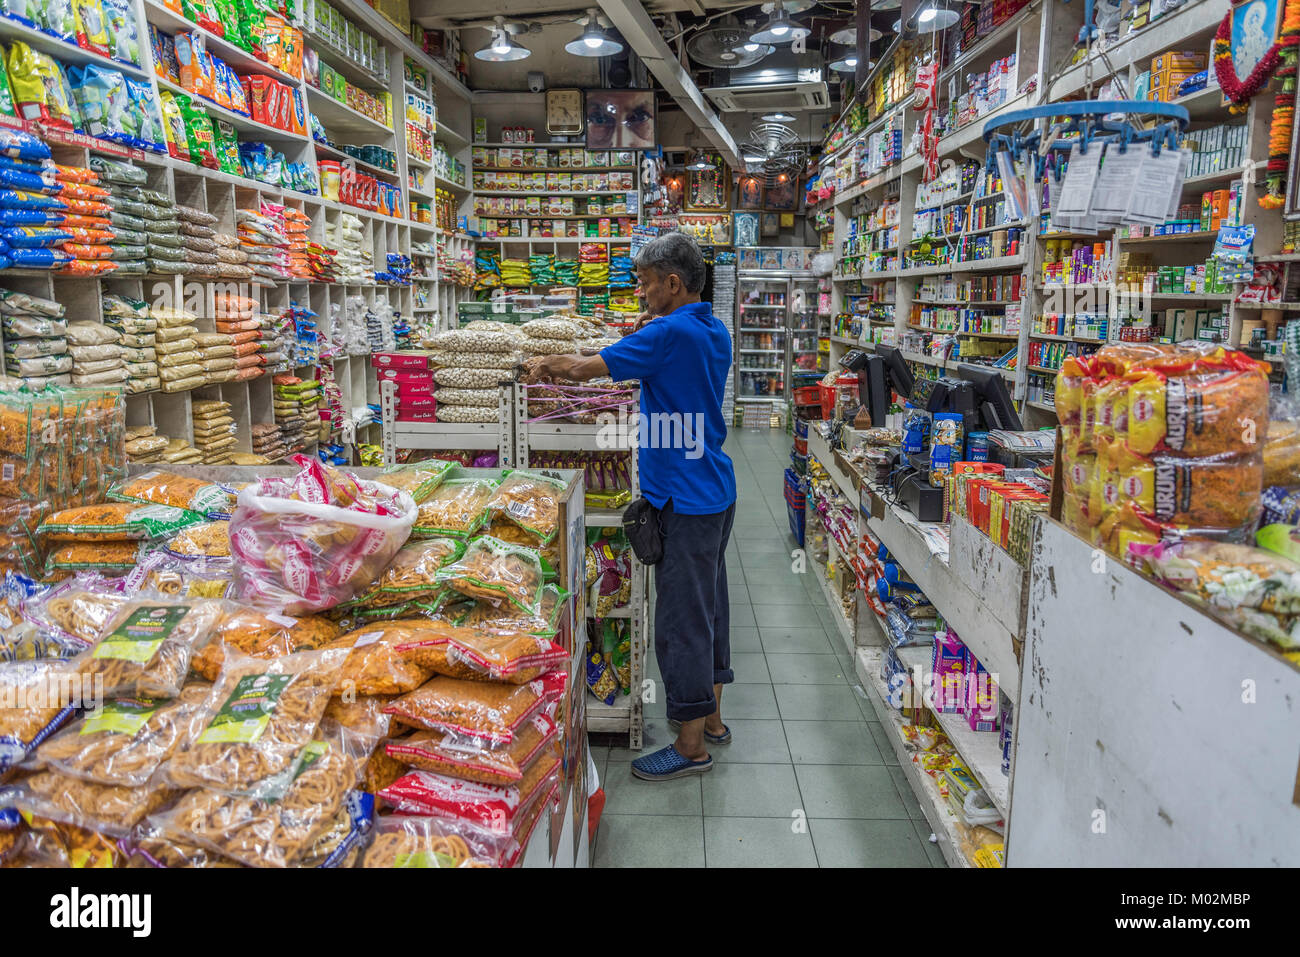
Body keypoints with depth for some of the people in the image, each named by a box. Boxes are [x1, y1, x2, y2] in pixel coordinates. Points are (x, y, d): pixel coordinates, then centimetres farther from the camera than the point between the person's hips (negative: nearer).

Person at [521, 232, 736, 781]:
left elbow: (586, 368, -16)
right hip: (716, 492, 10)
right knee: (708, 604, 17)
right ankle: (710, 718, 31)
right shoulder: (714, 332, 10)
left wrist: (547, 363, 3)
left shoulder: (669, 334, -18)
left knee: (682, 617, -2)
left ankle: (691, 746, 9)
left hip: (684, 501, -10)